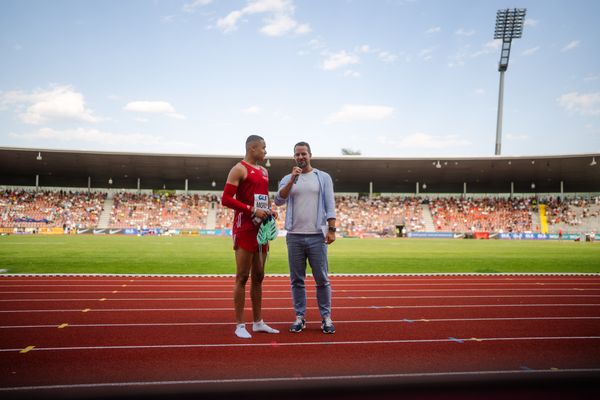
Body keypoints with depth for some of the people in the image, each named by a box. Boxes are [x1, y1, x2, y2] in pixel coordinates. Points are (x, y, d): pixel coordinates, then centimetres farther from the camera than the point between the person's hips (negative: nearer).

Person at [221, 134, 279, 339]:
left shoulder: (264, 171, 17)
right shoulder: (239, 169, -8)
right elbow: (226, 199, -15)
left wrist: (269, 211, 6)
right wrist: (252, 210, -19)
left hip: (261, 228, 8)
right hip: (245, 229, -8)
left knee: (258, 276, 12)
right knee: (242, 277, -3)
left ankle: (258, 322, 22)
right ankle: (239, 325, 7)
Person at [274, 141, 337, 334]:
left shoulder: (323, 177, 7)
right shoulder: (287, 179, 11)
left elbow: (330, 205, 1)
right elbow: (278, 200, -5)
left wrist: (331, 229, -8)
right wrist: (292, 179, -13)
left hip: (317, 235, -2)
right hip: (294, 236, 2)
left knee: (322, 279, 1)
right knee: (297, 280, 7)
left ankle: (326, 317, 12)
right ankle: (300, 317, 18)